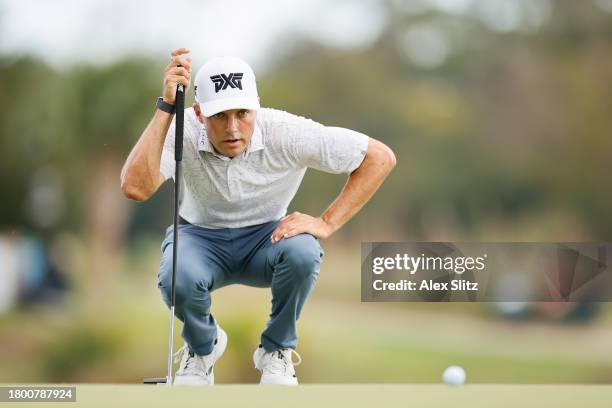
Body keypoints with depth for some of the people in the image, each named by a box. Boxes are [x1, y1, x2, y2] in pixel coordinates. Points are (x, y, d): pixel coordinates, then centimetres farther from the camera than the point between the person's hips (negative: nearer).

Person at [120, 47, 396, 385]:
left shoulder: (285, 133, -24)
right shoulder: (182, 132, -24)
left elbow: (380, 157, -19)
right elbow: (135, 188, -43)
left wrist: (327, 223, -24)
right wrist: (166, 107, -44)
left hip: (266, 239, 0)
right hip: (201, 238, 0)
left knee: (302, 251, -35)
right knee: (178, 278, -35)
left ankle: (276, 350, -5)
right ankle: (202, 346, 2)